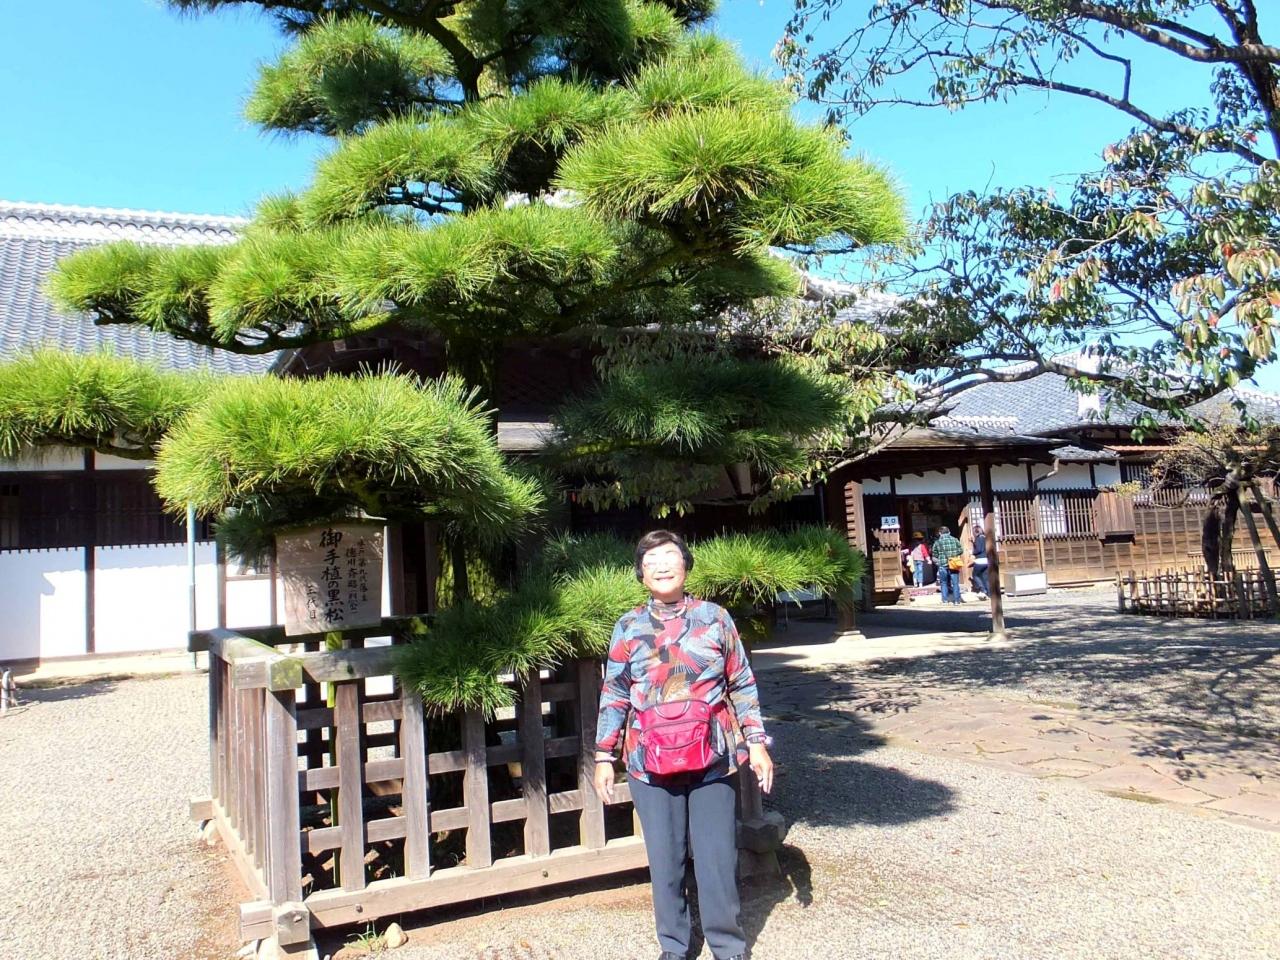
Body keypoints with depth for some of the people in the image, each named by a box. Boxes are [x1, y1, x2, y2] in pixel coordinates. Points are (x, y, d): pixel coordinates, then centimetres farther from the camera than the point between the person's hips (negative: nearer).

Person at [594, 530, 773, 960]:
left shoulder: (715, 618, 1)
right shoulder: (629, 628, 2)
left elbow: (742, 685, 5)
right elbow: (614, 696, 6)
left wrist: (756, 743, 2)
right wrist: (603, 757, 5)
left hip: (712, 758, -1)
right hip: (651, 762, 1)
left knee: (717, 855, 5)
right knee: (665, 858, 9)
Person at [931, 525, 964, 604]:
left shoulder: (937, 542, 1)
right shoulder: (955, 540, 5)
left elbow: (934, 558, 3)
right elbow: (962, 554, 5)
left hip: (943, 566, -1)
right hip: (954, 566, 1)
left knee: (944, 583, 13)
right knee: (955, 583, 7)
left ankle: (945, 599, 12)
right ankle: (957, 600, 8)